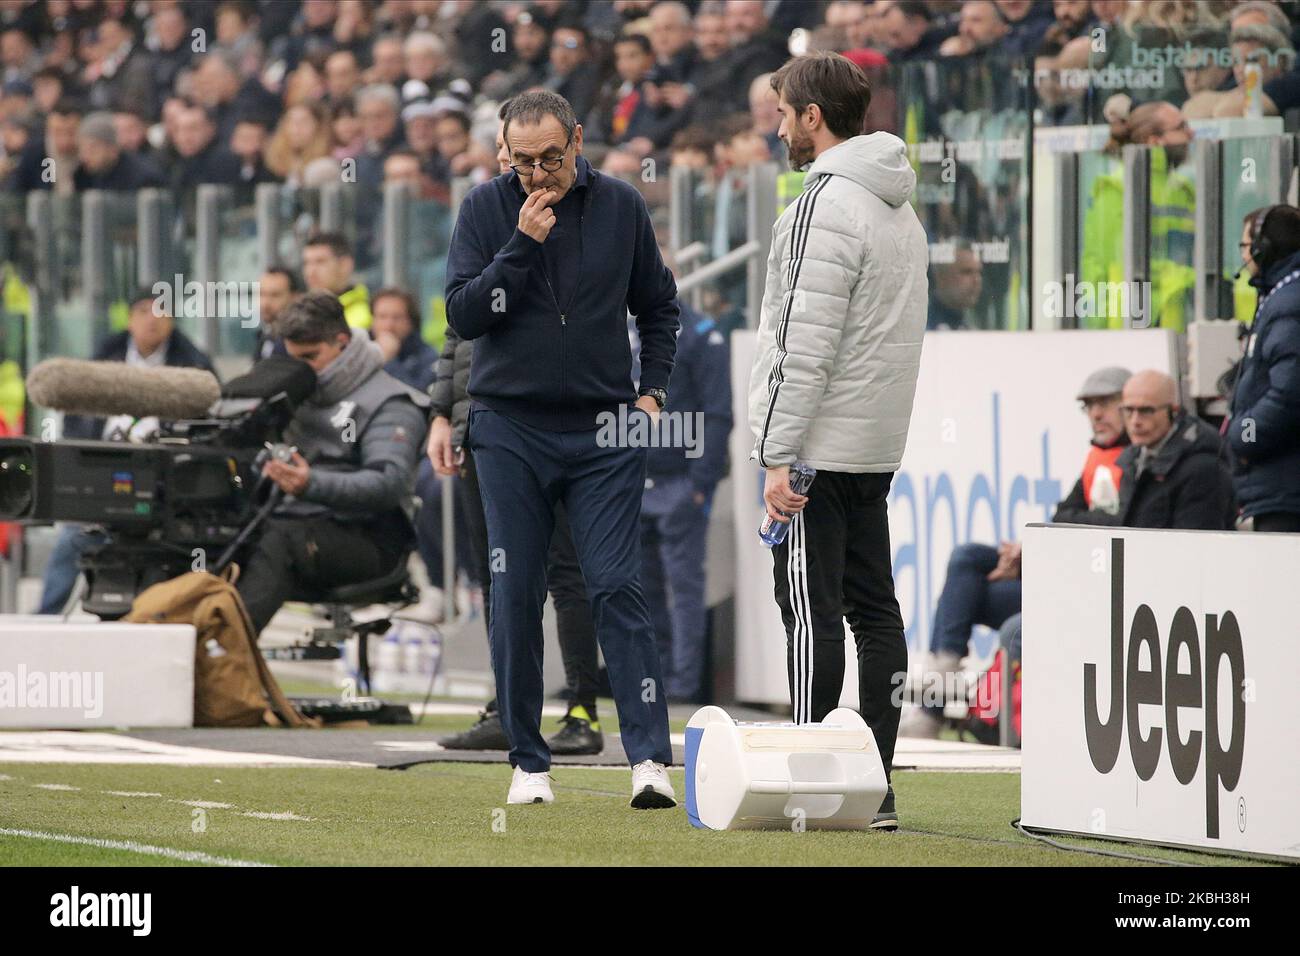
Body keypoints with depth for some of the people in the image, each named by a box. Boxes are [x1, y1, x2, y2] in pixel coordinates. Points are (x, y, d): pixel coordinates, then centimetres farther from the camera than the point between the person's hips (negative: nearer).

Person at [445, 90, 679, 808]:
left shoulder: (620, 206, 5)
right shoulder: (486, 209, 0)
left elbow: (658, 306, 17)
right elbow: (463, 315, -8)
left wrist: (653, 390, 6)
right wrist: (522, 245, -16)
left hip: (605, 432, 0)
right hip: (510, 431, 0)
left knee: (616, 587, -9)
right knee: (516, 598, 1)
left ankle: (650, 757, -14)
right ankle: (528, 762, 9)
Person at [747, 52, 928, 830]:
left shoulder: (826, 206, -14)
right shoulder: (900, 209, 16)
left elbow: (807, 346, -19)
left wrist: (779, 454, -18)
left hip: (819, 444, -9)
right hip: (877, 445, 9)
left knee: (812, 610, -7)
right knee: (874, 606, 7)